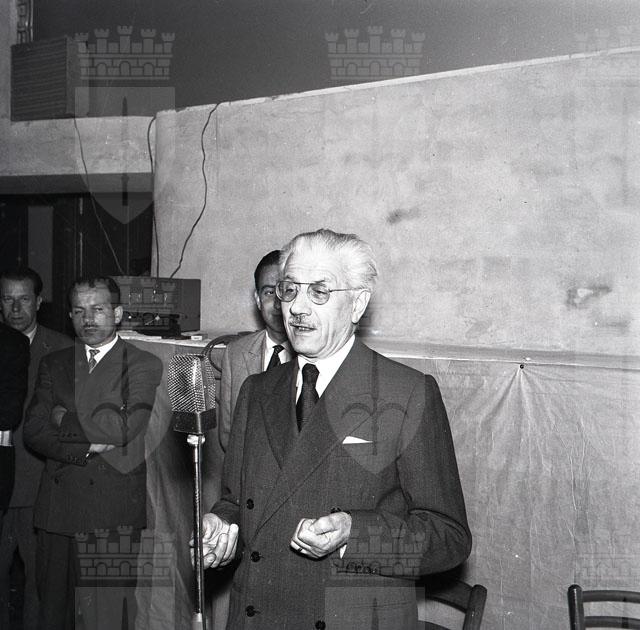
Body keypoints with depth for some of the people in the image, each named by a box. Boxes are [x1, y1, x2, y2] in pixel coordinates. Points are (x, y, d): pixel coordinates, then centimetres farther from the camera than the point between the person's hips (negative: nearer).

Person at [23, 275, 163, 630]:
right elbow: (33, 431, 3)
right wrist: (86, 447, -11)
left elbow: (122, 427, -14)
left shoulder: (143, 365, 0)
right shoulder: (53, 364, 14)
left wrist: (63, 419, -2)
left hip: (112, 515, -4)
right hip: (56, 510, 4)